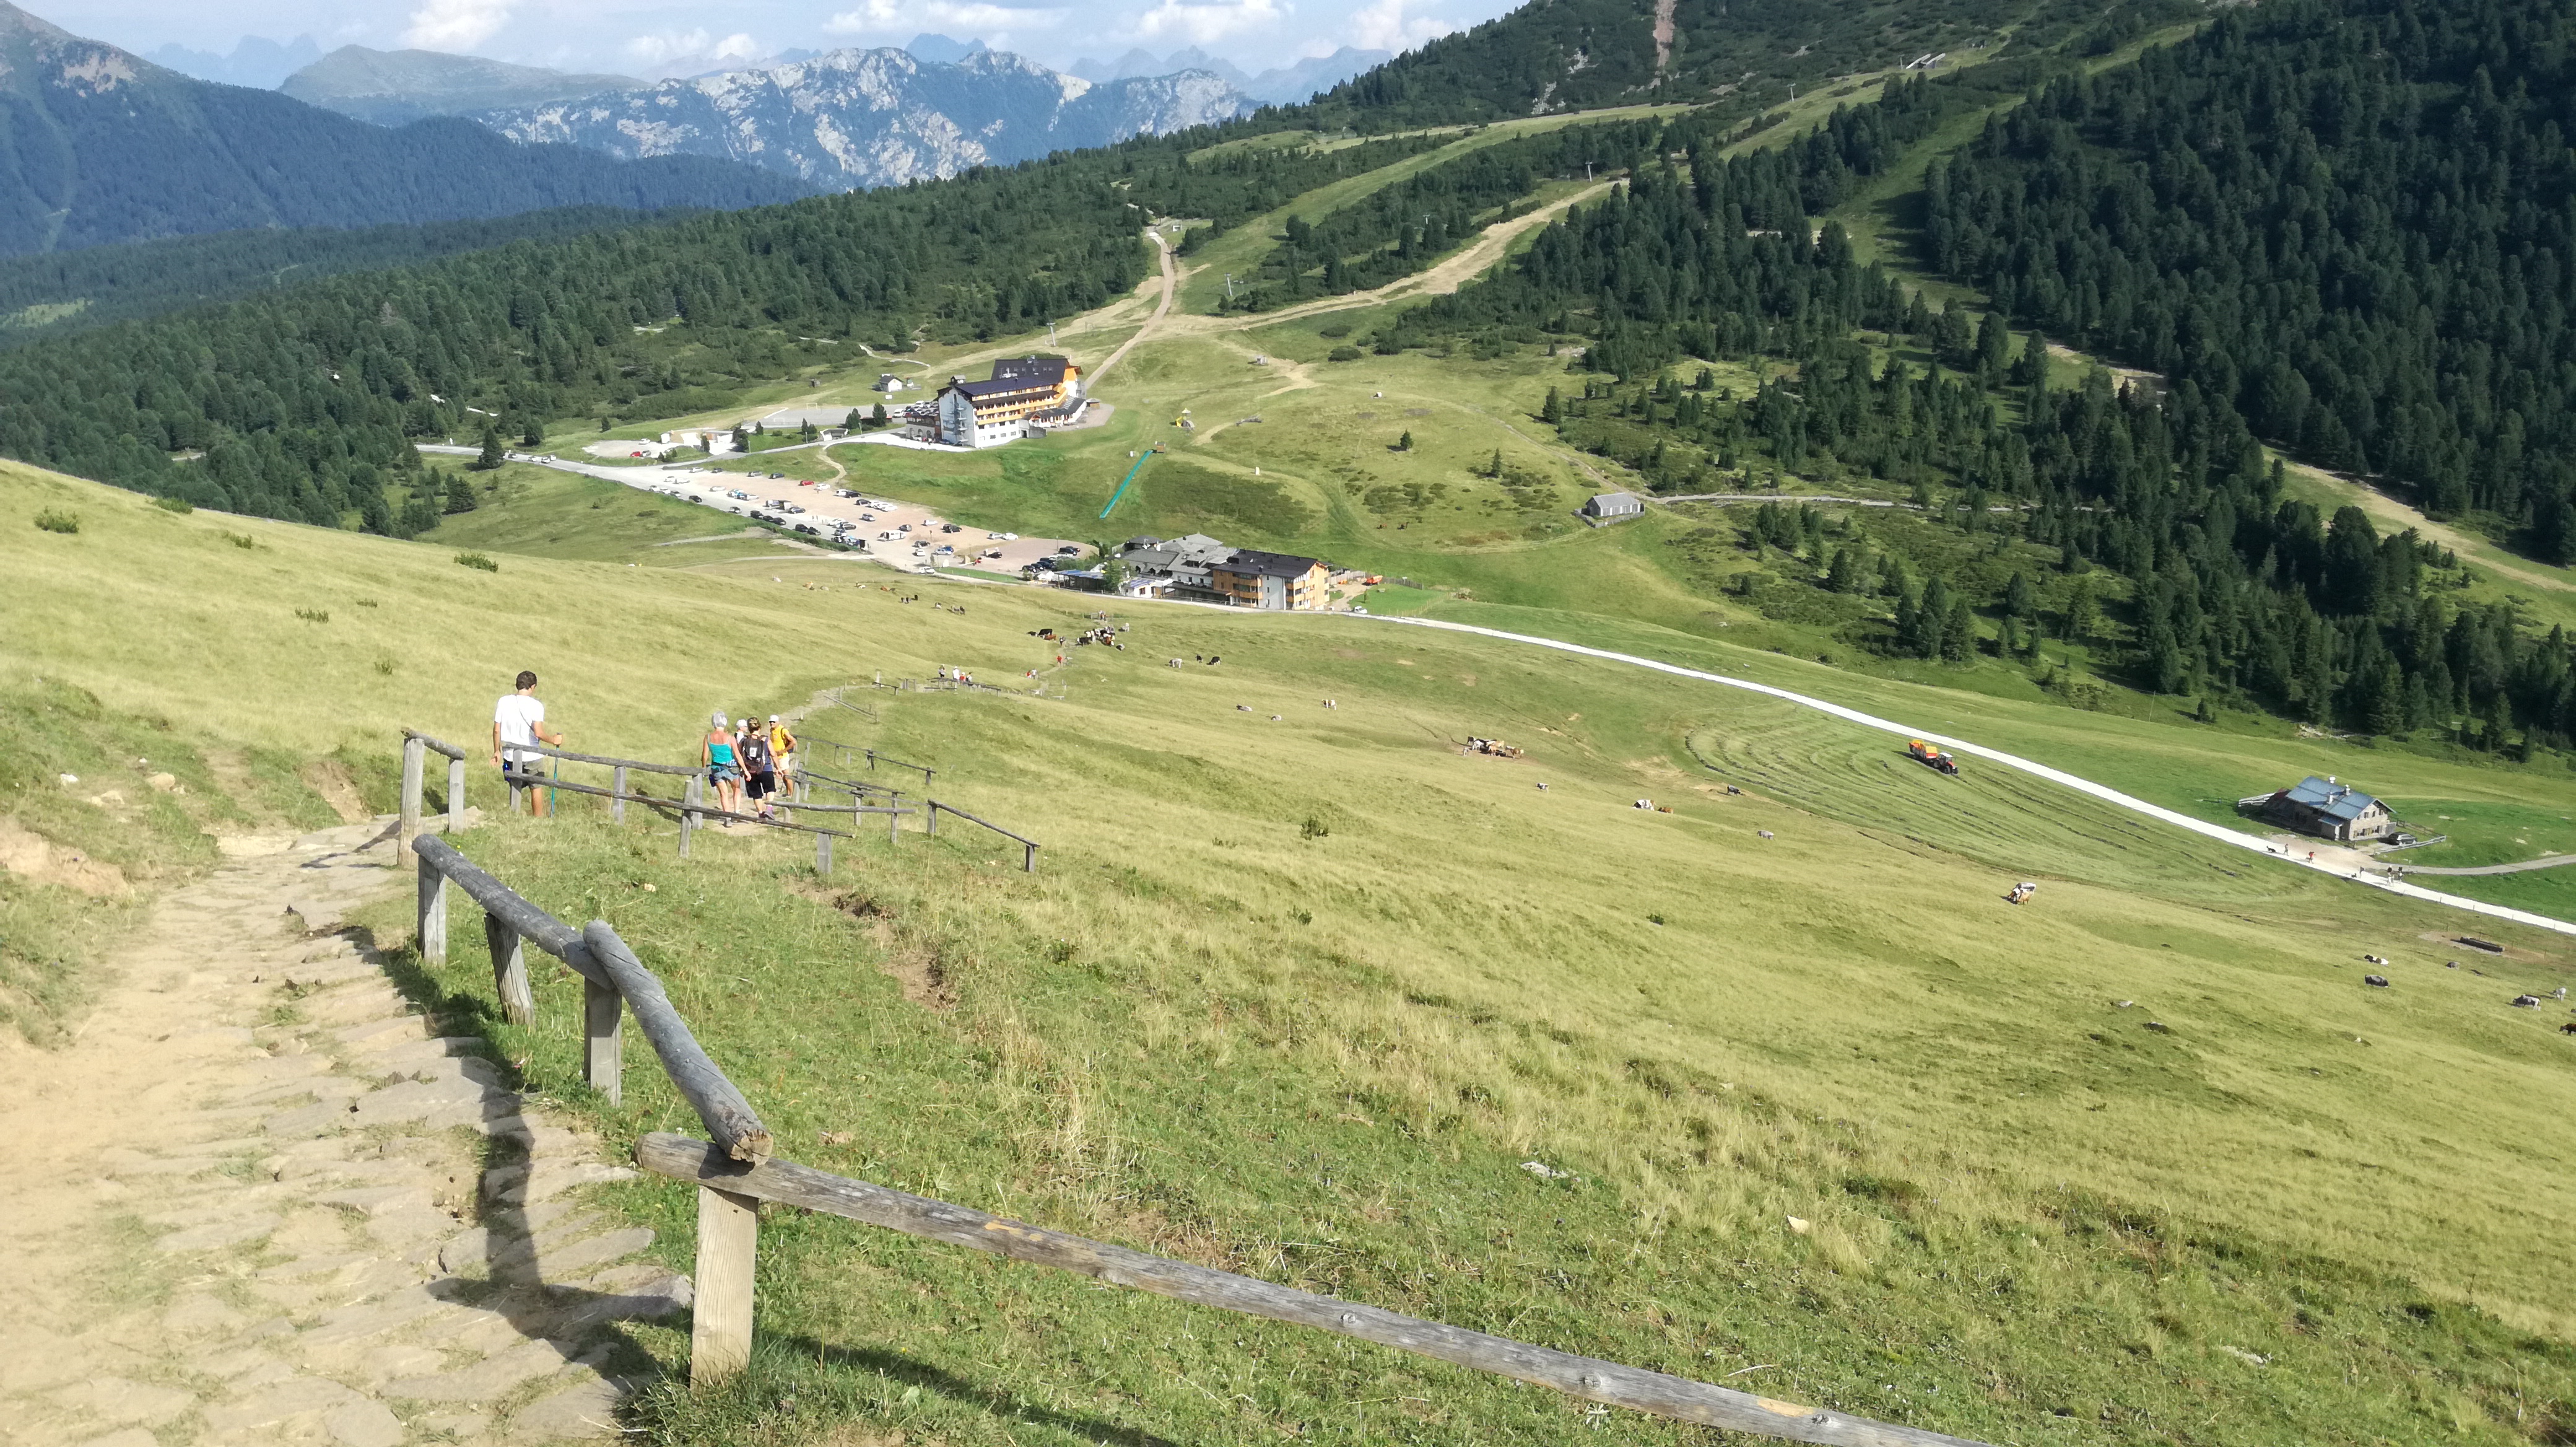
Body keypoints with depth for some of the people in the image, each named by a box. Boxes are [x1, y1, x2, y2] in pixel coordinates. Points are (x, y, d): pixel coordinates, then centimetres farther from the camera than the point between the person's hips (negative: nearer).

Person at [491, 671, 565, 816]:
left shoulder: (504, 702, -3)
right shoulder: (536, 706, -13)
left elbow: (497, 730, 0)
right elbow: (538, 733, -21)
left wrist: (497, 751, 11)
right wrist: (553, 740, -4)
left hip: (510, 755, 3)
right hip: (532, 756, -3)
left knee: (515, 789, 14)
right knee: (536, 788, 13)